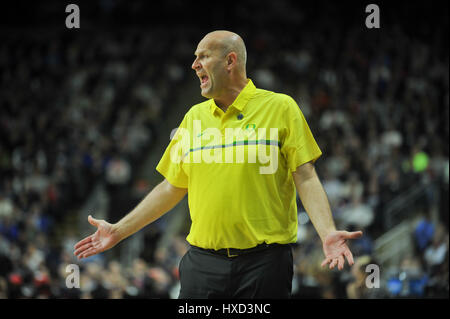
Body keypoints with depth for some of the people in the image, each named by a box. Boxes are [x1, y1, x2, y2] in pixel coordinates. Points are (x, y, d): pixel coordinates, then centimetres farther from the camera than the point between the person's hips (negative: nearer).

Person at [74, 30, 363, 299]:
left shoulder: (280, 107, 0)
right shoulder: (195, 116, 12)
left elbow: (306, 178, -4)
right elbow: (172, 188, 18)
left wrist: (328, 232, -19)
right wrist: (119, 231, 16)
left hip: (264, 261, -4)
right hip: (203, 261, 4)